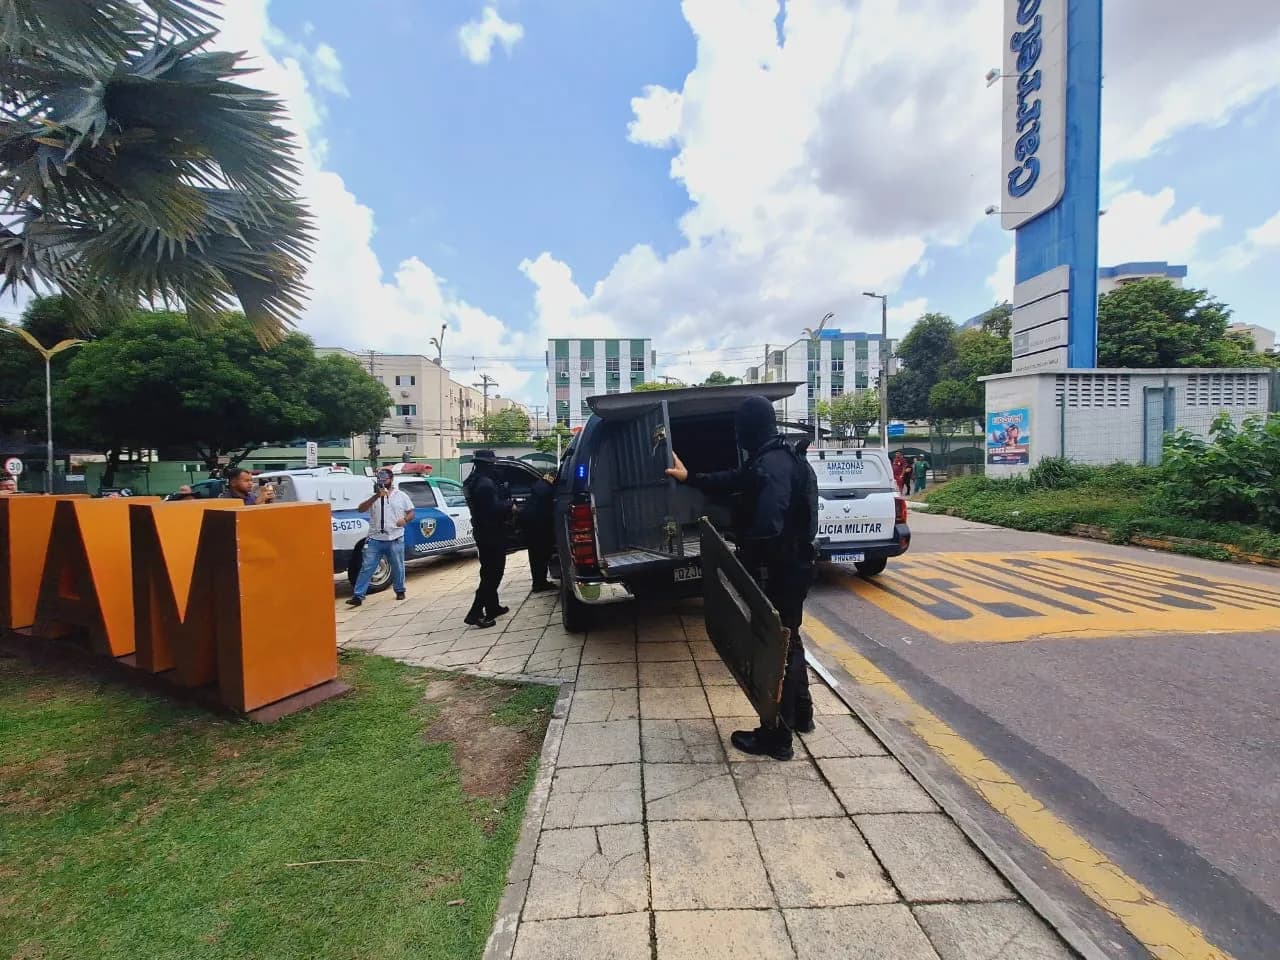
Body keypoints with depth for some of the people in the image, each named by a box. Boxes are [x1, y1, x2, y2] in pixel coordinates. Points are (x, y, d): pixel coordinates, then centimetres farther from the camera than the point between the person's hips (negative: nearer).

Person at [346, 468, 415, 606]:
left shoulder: (402, 496, 5)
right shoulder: (373, 496, 5)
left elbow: (411, 512, 7)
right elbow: (361, 509, -10)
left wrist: (405, 520, -16)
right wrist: (376, 496, -21)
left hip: (395, 540, 0)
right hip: (374, 539, 0)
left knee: (398, 568, 11)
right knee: (366, 568, -1)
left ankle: (400, 591, 30)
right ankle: (358, 596, 2)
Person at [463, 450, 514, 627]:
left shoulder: (472, 482, 12)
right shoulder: (486, 483, -20)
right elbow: (494, 507, -26)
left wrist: (505, 505, 10)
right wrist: (509, 505, -9)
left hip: (482, 531, 10)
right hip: (492, 533, -10)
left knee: (489, 571, 18)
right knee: (493, 572, -5)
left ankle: (492, 607, 29)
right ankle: (475, 613, -7)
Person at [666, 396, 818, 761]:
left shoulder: (771, 466, -24)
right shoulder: (781, 458, 10)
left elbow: (767, 527, -35)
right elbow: (733, 480, 23)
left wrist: (745, 562, -24)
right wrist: (690, 478, 28)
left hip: (778, 571, -10)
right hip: (792, 566, 10)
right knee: (786, 641, 24)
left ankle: (776, 737, 20)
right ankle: (800, 714, 42)